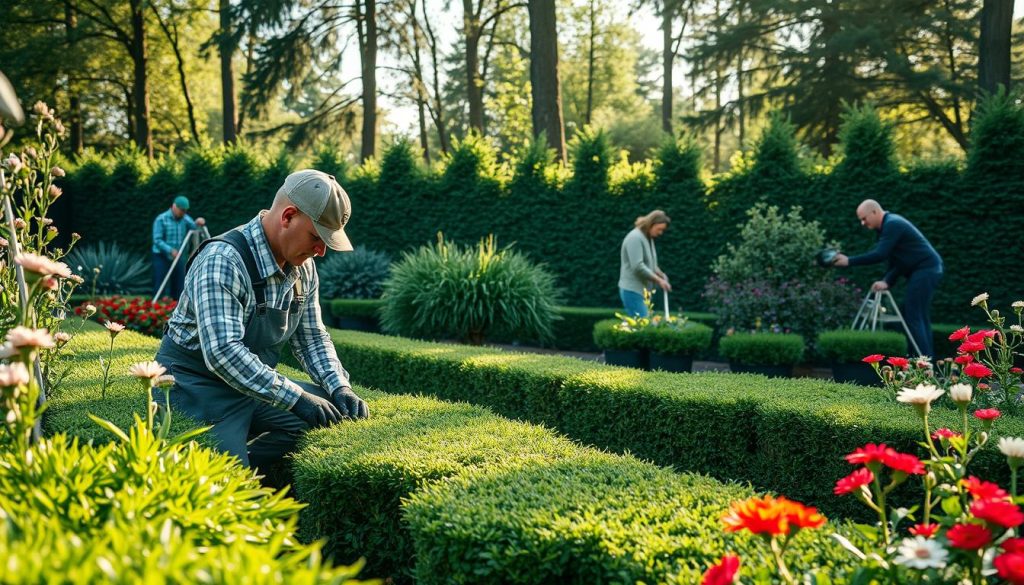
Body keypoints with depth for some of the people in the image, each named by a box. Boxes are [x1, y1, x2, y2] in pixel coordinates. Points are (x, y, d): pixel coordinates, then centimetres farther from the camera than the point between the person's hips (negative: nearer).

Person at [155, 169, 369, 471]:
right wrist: (295, 398, -34)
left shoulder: (304, 267, 2)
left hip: (255, 385, 8)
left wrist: (340, 387, -8)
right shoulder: (223, 260, -25)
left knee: (337, 411, -4)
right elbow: (222, 352, -33)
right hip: (198, 384, -8)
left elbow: (312, 338, 10)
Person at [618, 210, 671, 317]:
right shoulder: (635, 237, -15)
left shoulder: (648, 238, 15)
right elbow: (638, 266, -23)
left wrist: (661, 275, 2)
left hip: (642, 290, 10)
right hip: (632, 290, -10)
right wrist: (659, 280, -18)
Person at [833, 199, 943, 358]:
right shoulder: (888, 225, 17)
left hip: (925, 269, -10)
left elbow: (880, 254, -24)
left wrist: (849, 261, -21)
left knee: (913, 317, -11)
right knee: (920, 317, 11)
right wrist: (888, 282, 0)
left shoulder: (892, 224, -15)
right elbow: (896, 260, 14)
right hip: (927, 270, 10)